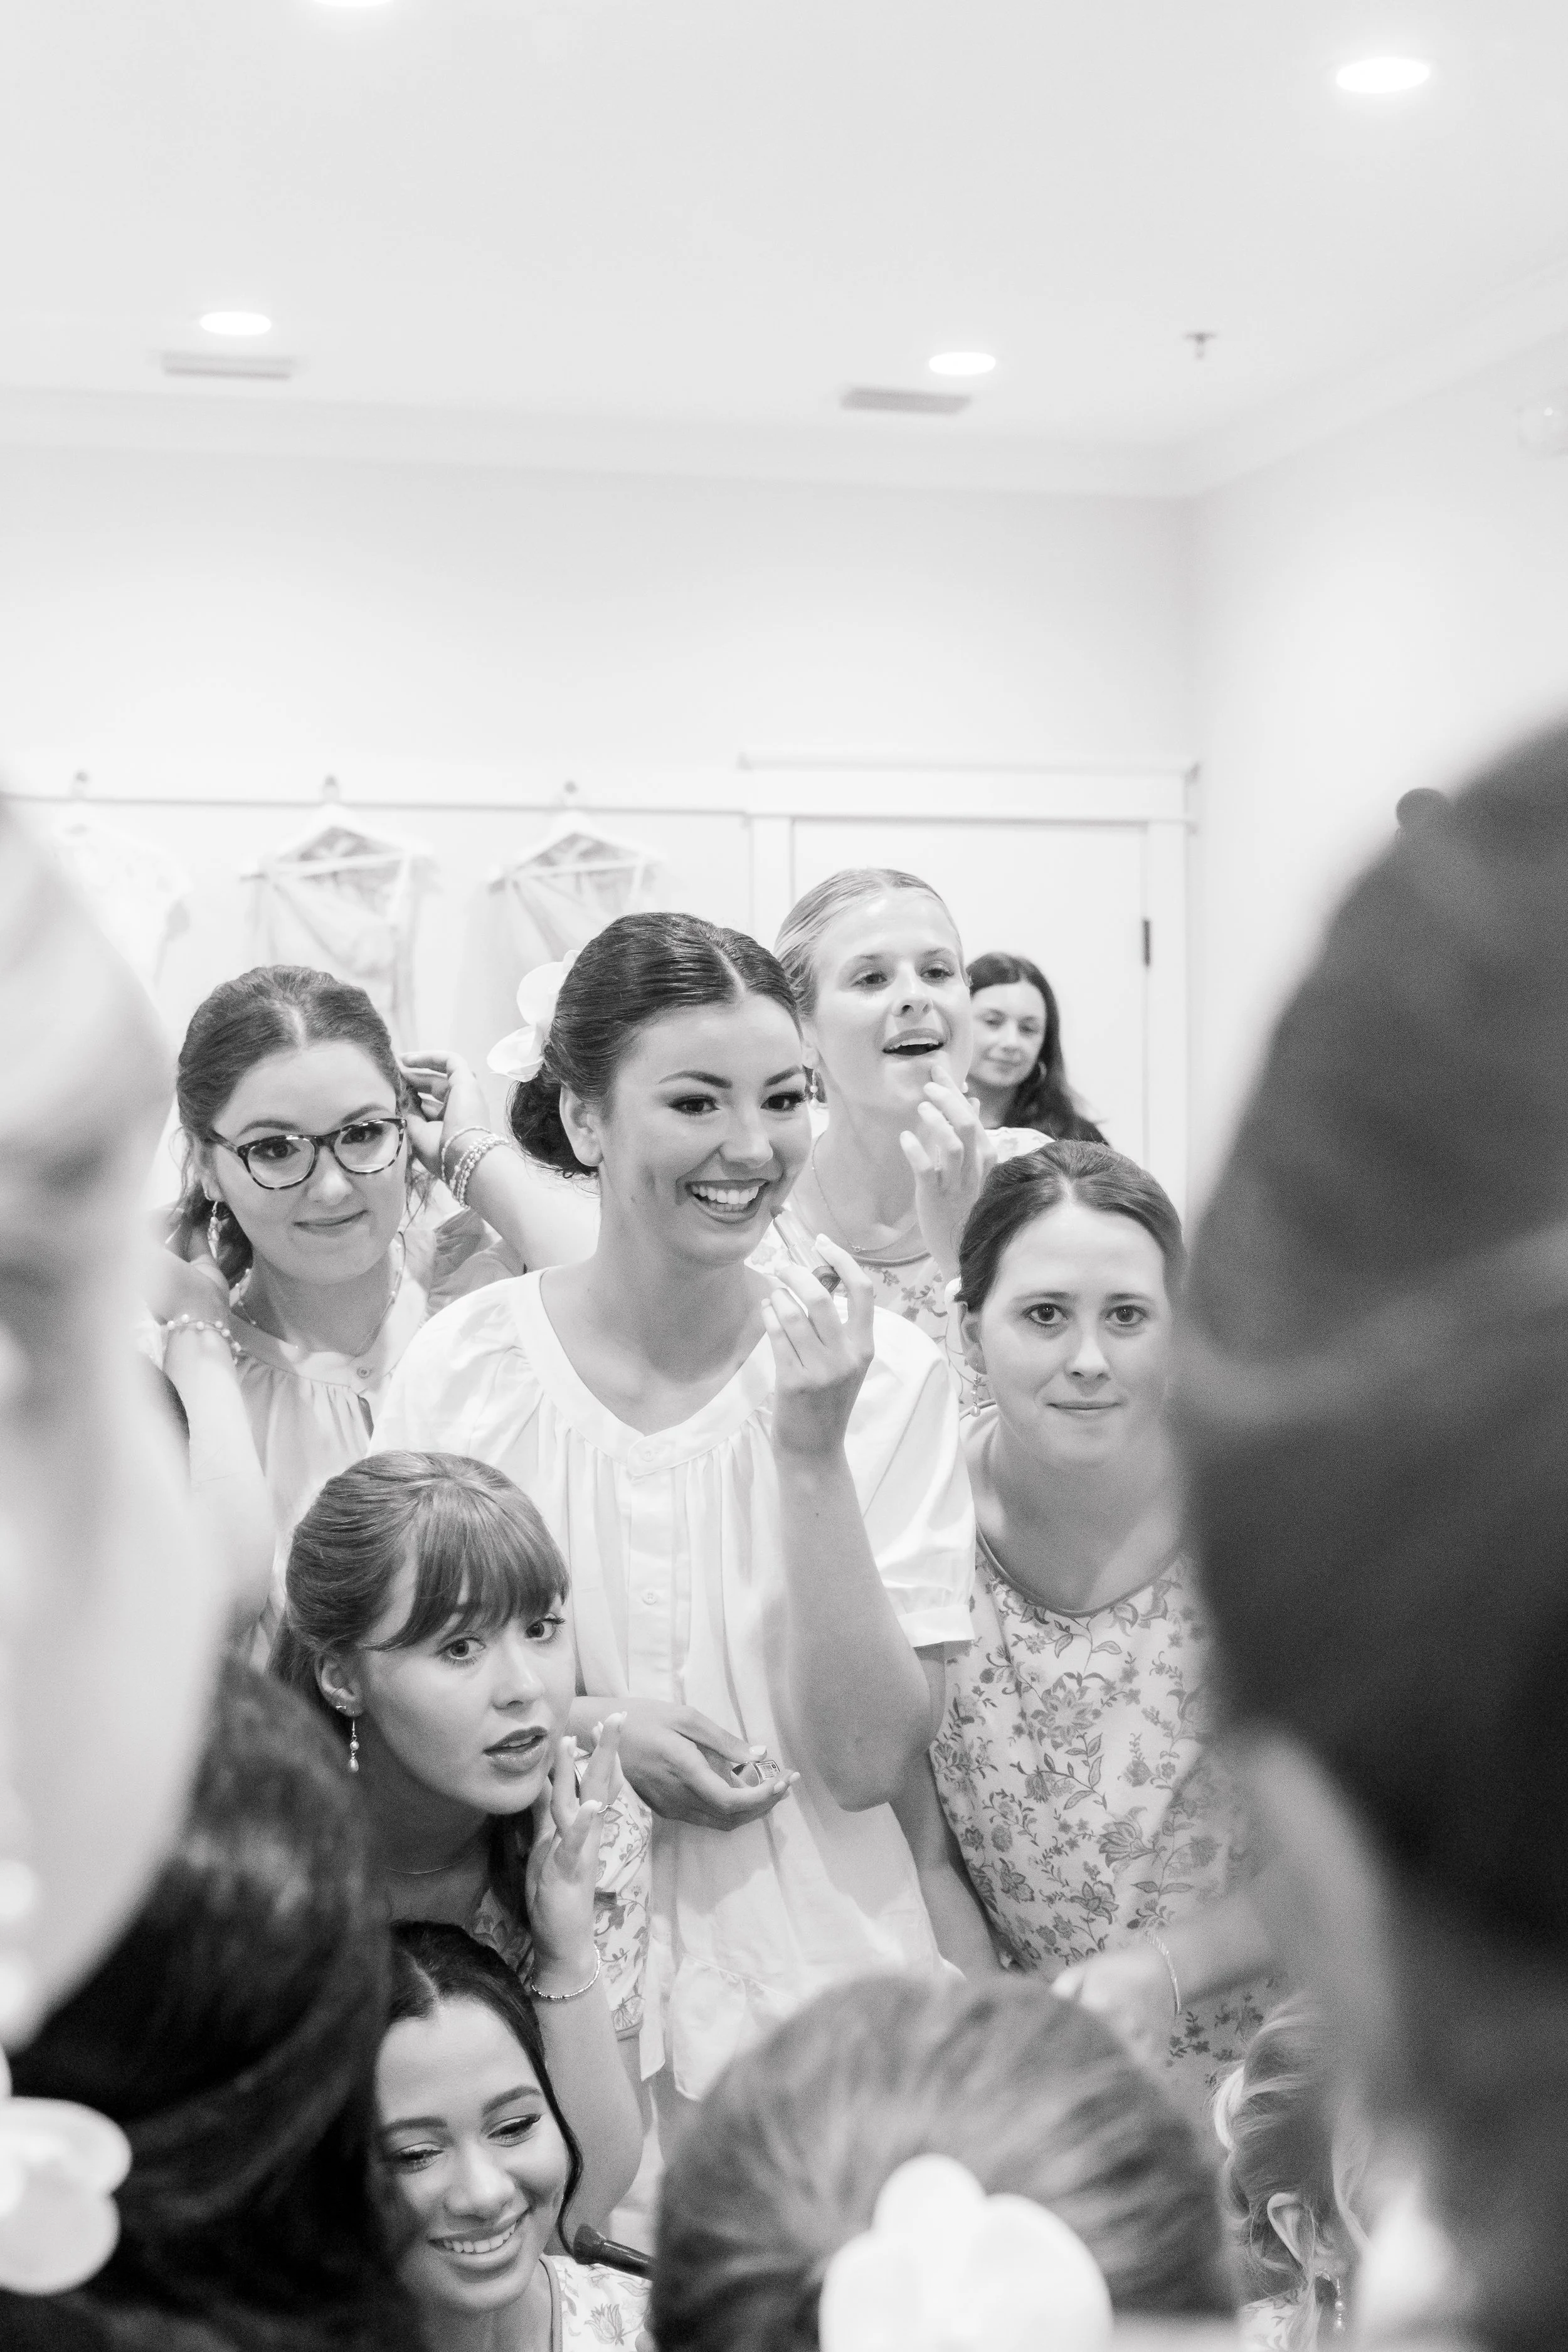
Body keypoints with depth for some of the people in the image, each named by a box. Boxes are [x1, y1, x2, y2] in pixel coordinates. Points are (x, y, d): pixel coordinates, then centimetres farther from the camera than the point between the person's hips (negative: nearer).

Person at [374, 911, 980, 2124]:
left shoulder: (884, 1373, -7)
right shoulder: (465, 1368, -6)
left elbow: (867, 1762, -10)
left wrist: (814, 1454, -20)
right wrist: (587, 1727, -13)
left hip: (814, 1980, 0)